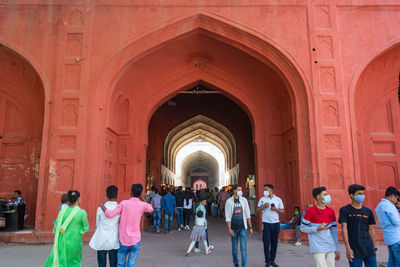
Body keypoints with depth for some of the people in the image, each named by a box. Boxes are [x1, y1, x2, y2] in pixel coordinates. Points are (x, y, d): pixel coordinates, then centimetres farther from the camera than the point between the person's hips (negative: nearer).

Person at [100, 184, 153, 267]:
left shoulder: (124, 203, -10)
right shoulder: (143, 205, -5)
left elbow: (110, 214, -14)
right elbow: (151, 209, 17)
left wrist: (102, 206, 1)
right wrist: (142, 199, 17)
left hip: (123, 240, 0)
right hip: (135, 241, 0)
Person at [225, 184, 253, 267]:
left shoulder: (244, 200, 3)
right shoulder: (229, 201, -4)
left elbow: (247, 215, 6)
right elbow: (227, 217, -4)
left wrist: (250, 227, 5)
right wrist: (229, 229, -11)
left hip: (243, 227, 1)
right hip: (234, 228, -1)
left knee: (244, 248, -6)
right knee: (234, 248, 11)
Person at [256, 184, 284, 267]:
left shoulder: (278, 199, 5)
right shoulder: (262, 199, 5)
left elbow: (282, 211, 7)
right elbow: (258, 210, 7)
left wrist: (276, 209, -10)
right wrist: (263, 207, -11)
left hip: (276, 223, 1)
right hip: (266, 223, -1)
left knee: (274, 243, 6)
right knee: (267, 243, -4)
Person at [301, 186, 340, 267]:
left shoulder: (331, 211, 9)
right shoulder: (310, 211, -7)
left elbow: (334, 231, 13)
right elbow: (303, 228, -3)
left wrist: (337, 250, 13)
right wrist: (317, 229, -17)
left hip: (331, 248, 5)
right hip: (318, 248, -5)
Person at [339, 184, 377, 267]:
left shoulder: (368, 211, 9)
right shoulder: (344, 210, -4)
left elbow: (371, 230, 13)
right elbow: (344, 229, -8)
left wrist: (374, 247, 12)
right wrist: (347, 248, -14)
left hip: (369, 249, 4)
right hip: (354, 250, -4)